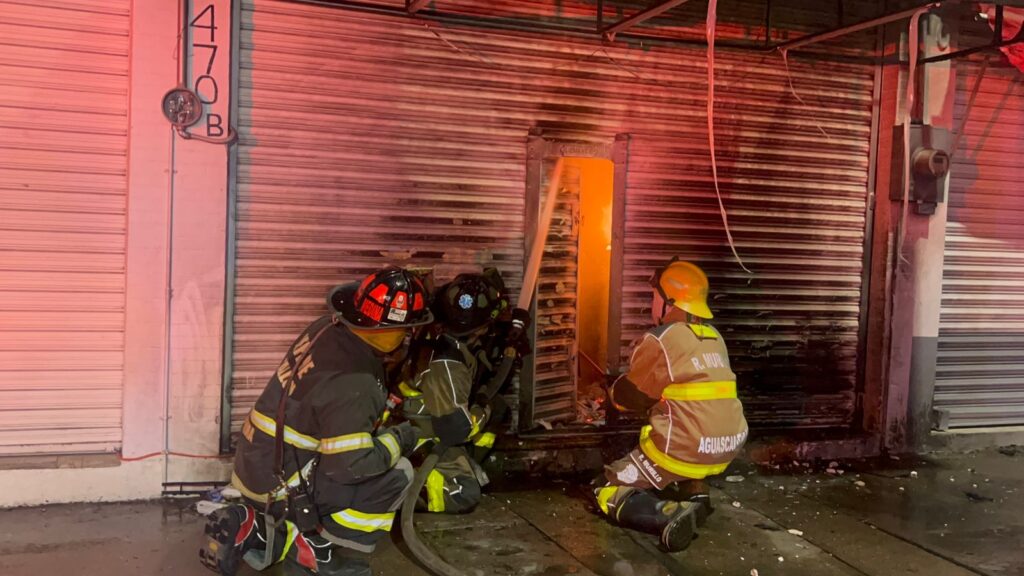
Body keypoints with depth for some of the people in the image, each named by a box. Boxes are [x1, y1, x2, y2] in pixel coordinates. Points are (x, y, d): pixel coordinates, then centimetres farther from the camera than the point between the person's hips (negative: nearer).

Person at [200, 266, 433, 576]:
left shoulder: (327, 328, -4)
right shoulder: (350, 381, -29)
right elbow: (352, 464, -27)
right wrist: (399, 439, -11)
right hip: (279, 487, -8)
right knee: (397, 474, -11)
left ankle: (259, 528, 16)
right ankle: (314, 547, 2)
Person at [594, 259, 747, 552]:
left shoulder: (660, 339, -10)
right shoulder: (715, 338, 12)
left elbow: (630, 395, 1)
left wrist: (613, 391, 23)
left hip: (685, 451, -7)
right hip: (726, 448, 7)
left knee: (608, 492, 8)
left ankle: (673, 516, -18)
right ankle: (694, 491, 16)